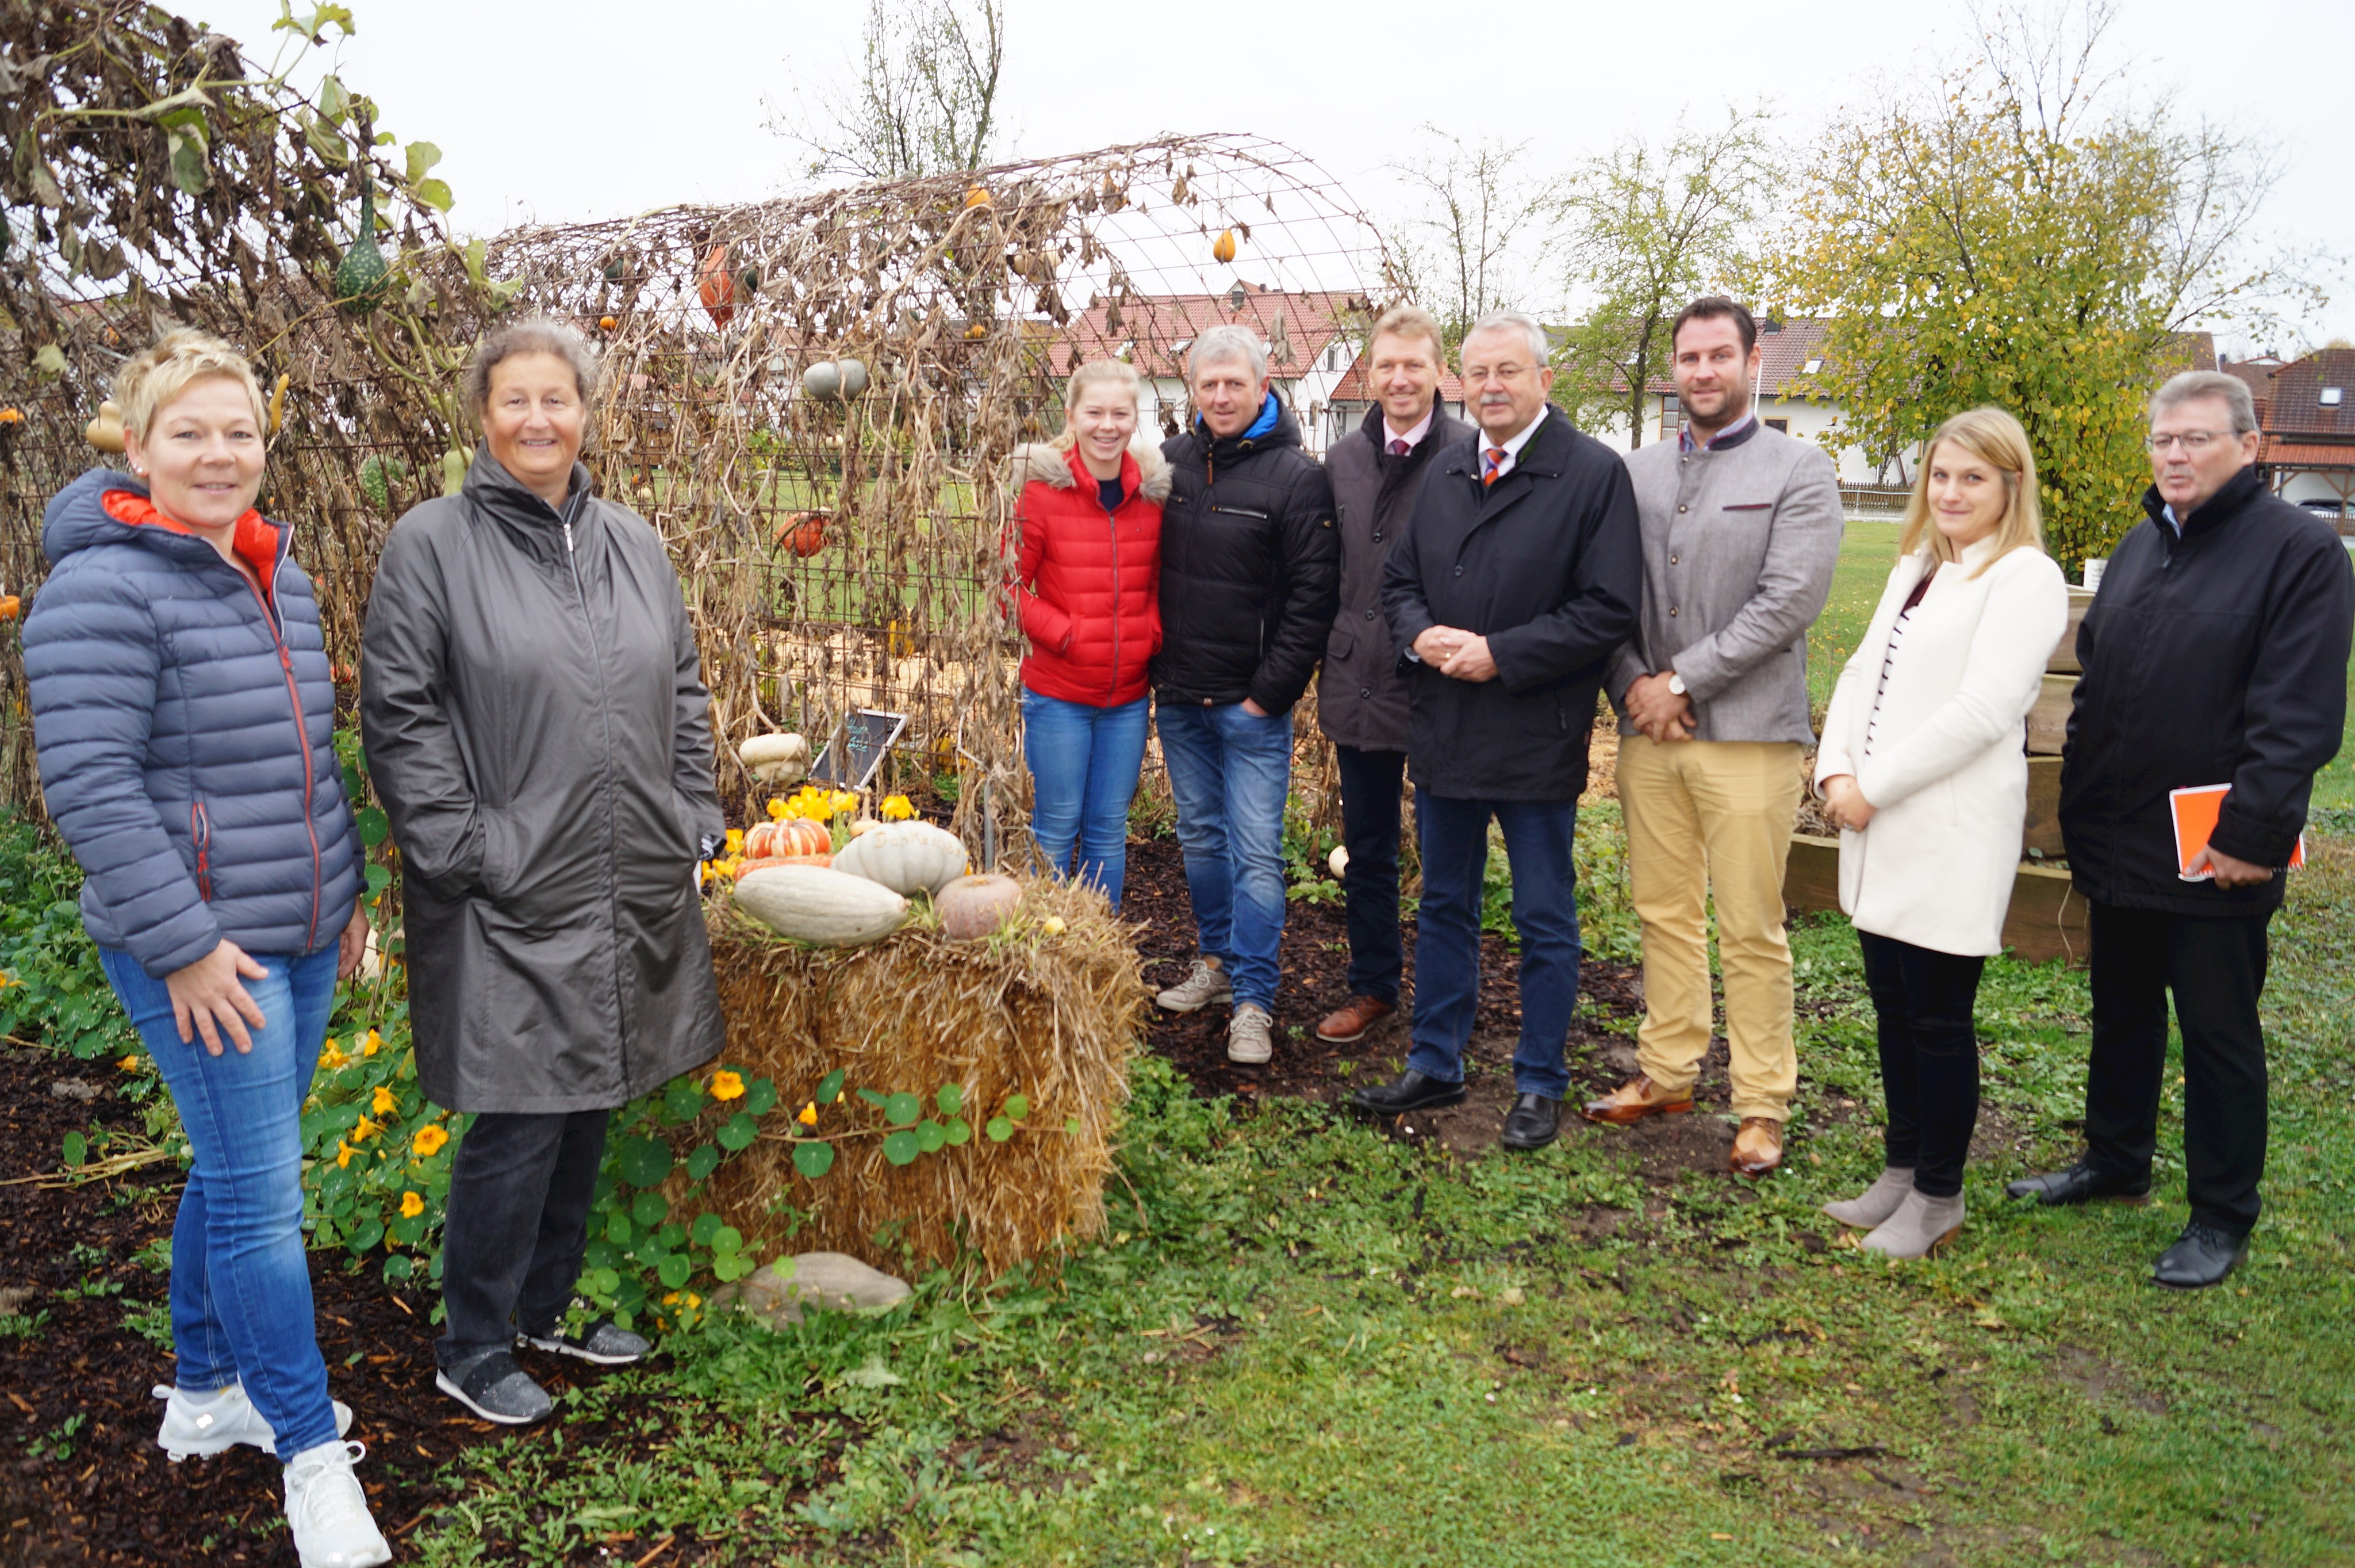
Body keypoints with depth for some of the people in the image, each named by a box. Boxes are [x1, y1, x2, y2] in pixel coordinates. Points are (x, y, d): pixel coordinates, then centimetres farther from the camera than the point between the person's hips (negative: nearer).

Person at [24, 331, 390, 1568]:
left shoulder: (276, 575, 11)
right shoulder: (105, 588, -14)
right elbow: (89, 784, -19)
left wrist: (344, 888, 20)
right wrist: (185, 945, -19)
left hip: (298, 935, 8)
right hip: (200, 948, -8)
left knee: (236, 1171, 19)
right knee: (260, 1193, -3)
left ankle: (207, 1393, 36)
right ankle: (312, 1454, 11)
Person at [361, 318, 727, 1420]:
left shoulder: (632, 542, 11)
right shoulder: (433, 544, -6)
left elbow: (683, 694, 16)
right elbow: (398, 713, -8)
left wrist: (693, 824, 9)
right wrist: (463, 850, -14)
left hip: (633, 891, 6)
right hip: (509, 900, -6)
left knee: (590, 1106, 16)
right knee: (518, 1123, -2)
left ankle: (546, 1309, 35)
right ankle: (470, 1351, 19)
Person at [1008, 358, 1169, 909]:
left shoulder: (1152, 491, 4)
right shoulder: (1043, 488, -7)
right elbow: (1009, 584, -6)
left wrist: (1151, 633, -2)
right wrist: (1063, 633, -14)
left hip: (1129, 694, 3)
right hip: (1057, 692, -3)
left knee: (1110, 828, 13)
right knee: (1055, 830, 6)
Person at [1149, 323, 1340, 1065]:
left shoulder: (1297, 476, -8)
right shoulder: (1171, 461, 6)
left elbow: (1313, 594, -10)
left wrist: (1272, 691, -12)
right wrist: (1156, 664, 8)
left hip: (1252, 703, -5)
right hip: (1179, 697, 5)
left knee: (1255, 851, -3)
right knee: (1201, 836, 16)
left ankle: (1253, 1001, 4)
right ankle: (1217, 960, 32)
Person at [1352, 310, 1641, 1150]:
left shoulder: (1594, 474, -9)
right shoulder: (1444, 472, 9)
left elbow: (1609, 609, -14)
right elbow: (1399, 579, 16)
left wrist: (1501, 655, -19)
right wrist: (1421, 634, -6)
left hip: (1537, 740, -6)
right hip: (1443, 729, 6)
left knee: (1545, 921, 7)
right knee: (1445, 906, 16)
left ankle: (1539, 1084, 22)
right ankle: (1436, 1064, 30)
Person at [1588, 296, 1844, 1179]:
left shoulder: (1800, 472, -1)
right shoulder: (1636, 473, 13)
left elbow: (1790, 601, -11)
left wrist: (1683, 682, -13)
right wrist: (1633, 682, -6)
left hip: (1746, 733, -4)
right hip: (1648, 732, 5)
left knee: (1750, 932, -1)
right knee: (1664, 914, 13)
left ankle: (1762, 1107, 11)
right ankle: (1667, 1073, 26)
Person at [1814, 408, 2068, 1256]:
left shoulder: (2026, 579, -9)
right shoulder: (1916, 568, 17)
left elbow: (1982, 711, -18)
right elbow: (1864, 671, 13)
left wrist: (1874, 786, -14)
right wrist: (1837, 770, -3)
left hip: (1953, 835, -7)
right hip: (1879, 830, 8)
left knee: (1938, 1019, 1)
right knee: (1893, 1005, 15)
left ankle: (1938, 1198, 16)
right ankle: (1902, 1169, 28)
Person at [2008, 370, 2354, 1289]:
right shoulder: (2140, 546, 12)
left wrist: (2253, 835, -19)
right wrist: (2079, 804, 11)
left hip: (2213, 857, -7)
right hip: (2117, 842, 7)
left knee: (2219, 1033, 5)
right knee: (2123, 1012, 20)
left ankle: (2222, 1217, 19)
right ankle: (2115, 1163, 37)